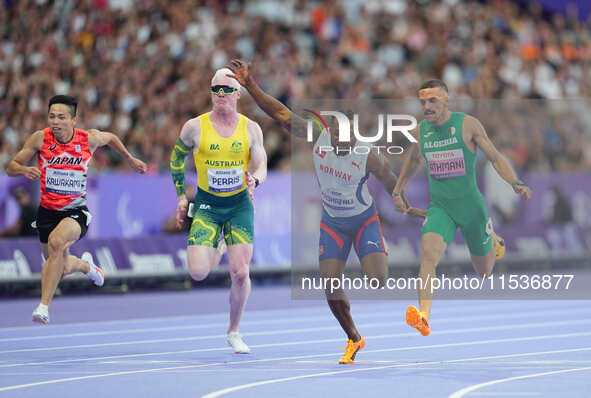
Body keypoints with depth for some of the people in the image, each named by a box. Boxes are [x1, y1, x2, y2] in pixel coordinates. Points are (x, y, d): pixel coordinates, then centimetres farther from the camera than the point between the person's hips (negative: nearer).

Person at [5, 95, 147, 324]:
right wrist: (24, 170, -24)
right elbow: (11, 167, -2)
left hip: (76, 210, -2)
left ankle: (44, 306, -32)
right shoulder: (40, 139, -9)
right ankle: (85, 264, 53)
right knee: (62, 269, 14)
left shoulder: (89, 139, -8)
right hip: (47, 210, 3)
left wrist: (130, 159, 27)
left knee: (56, 241, -34)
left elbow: (110, 138, 16)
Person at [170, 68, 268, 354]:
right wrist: (181, 196, 6)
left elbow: (261, 166, -2)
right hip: (206, 204, 0)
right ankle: (217, 252, 25)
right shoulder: (195, 127, -5)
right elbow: (177, 158, 10)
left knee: (240, 273, -9)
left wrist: (254, 180, -26)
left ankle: (234, 332, 14)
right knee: (198, 272, -14)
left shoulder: (250, 128, -2)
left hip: (240, 204, 1)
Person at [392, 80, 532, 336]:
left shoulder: (468, 125, -10)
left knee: (484, 272, 14)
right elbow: (413, 160, 23)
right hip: (439, 207, 2)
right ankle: (424, 317, -35)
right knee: (428, 254, -27)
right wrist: (397, 191, 24)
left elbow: (495, 158, -5)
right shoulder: (421, 130, 1)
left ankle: (493, 242, 51)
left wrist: (515, 184, -20)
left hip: (471, 205, -2)